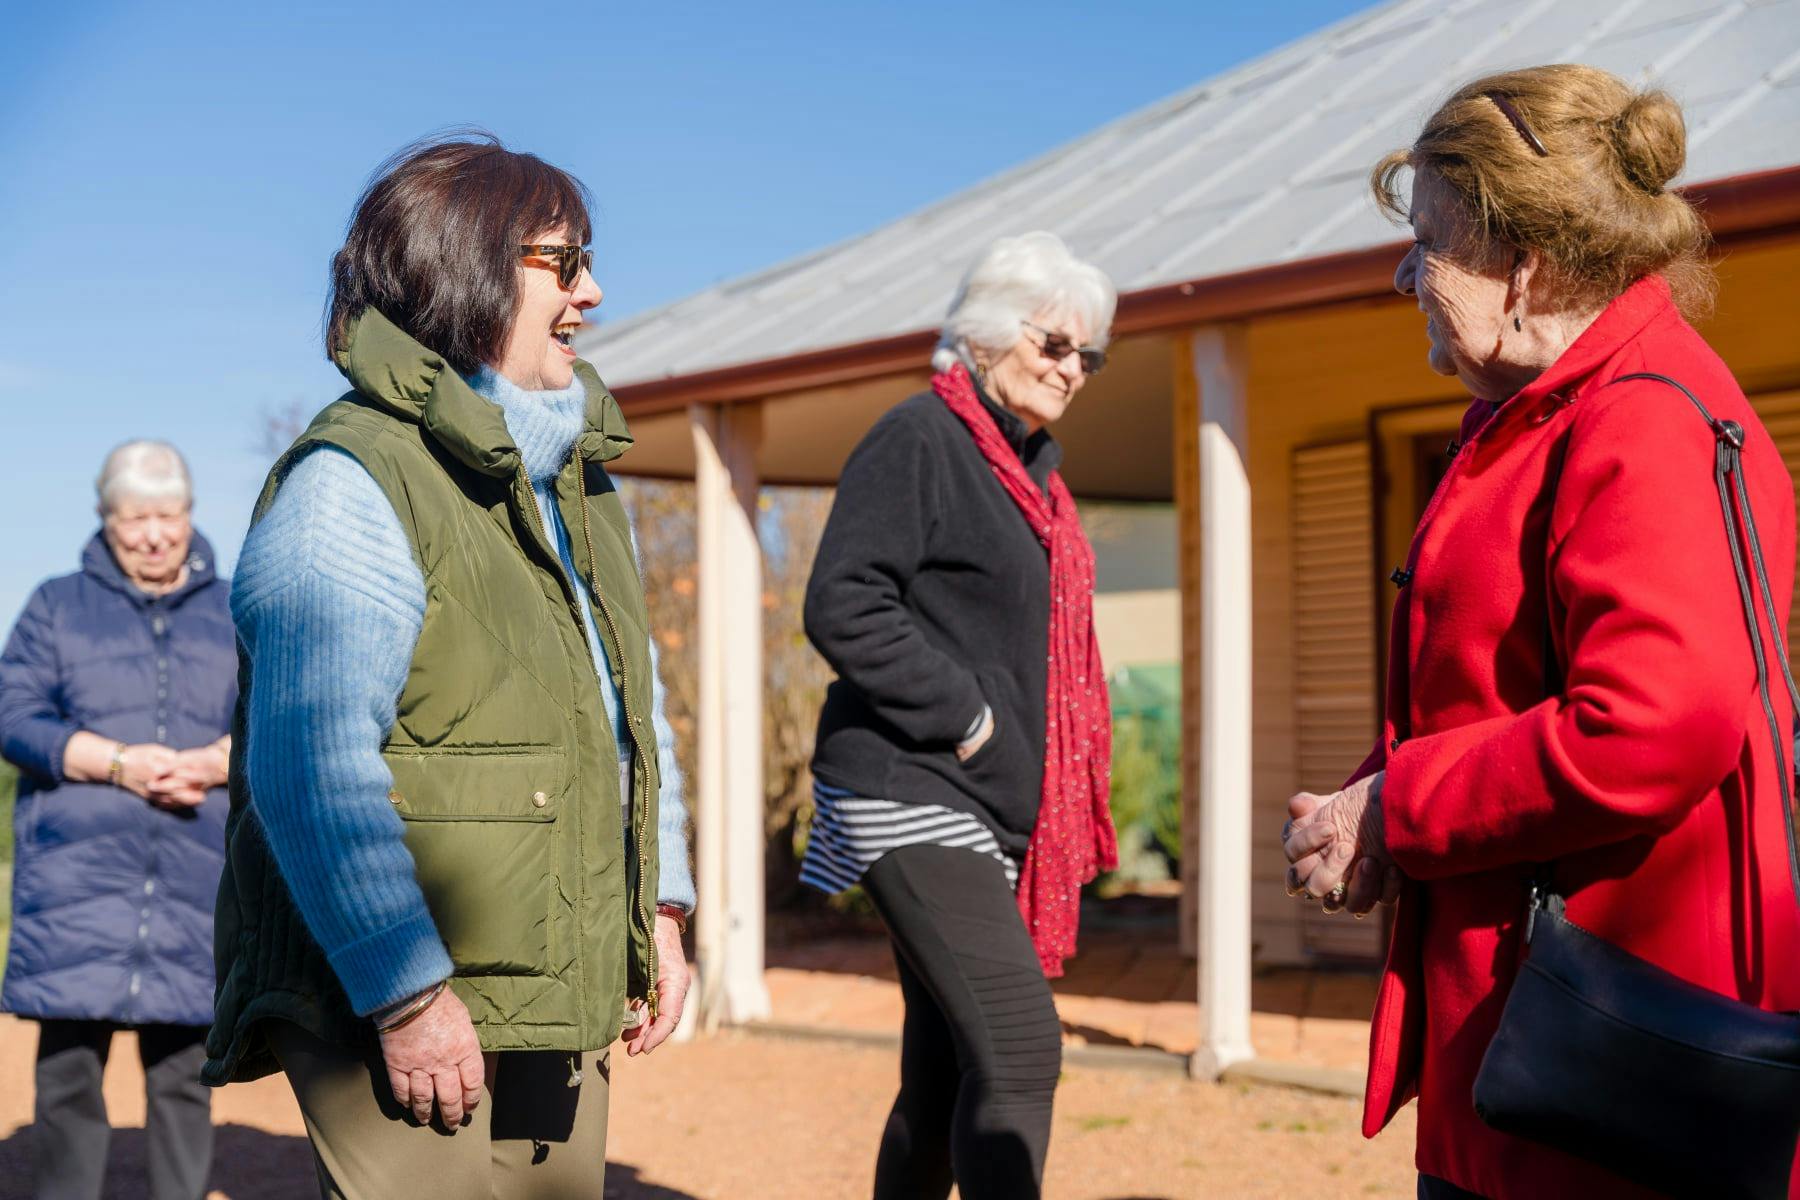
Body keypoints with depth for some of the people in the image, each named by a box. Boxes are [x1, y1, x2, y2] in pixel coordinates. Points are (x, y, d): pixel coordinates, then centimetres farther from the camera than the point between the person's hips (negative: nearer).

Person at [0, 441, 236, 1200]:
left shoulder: (236, 616, 15)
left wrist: (215, 763, -14)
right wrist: (116, 762, -14)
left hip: (196, 882, 1)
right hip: (75, 877, -1)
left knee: (184, 1074, 3)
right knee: (67, 1069, -4)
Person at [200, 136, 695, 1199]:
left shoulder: (578, 482, 15)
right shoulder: (350, 486, -15)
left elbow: (635, 703, 24)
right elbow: (311, 764, -23)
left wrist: (660, 909, 16)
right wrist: (407, 996, -24)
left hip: (562, 1011, 9)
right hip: (409, 1023, -9)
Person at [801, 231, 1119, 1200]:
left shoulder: (1031, 462, 19)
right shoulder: (919, 439, -8)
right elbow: (843, 608, -17)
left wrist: (1049, 784, 13)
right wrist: (967, 721, -16)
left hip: (998, 810, 9)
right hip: (915, 793, -9)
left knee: (944, 1076, 12)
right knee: (1020, 1051, -18)